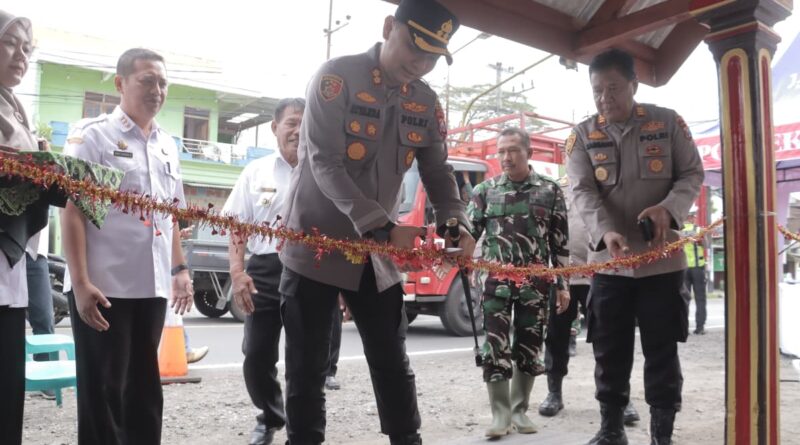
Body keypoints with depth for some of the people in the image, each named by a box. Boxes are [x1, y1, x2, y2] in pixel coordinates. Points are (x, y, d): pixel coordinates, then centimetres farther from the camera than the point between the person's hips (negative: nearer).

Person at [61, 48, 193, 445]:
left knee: (144, 389, 14)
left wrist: (180, 268, 13)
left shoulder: (167, 144, 14)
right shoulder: (93, 134, -4)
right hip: (103, 286, -5)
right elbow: (72, 209, -9)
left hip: (152, 285, 6)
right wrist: (81, 281, -16)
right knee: (102, 391, 4)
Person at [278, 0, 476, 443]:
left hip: (377, 252, 5)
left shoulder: (426, 102, 3)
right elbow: (326, 164, -20)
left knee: (392, 362, 12)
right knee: (307, 367, 5)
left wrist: (454, 222, -16)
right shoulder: (337, 76, -13)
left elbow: (438, 170, 5)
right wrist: (384, 228, -29)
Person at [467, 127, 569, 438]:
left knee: (528, 347, 8)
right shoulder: (485, 190, 5)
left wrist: (562, 285, 3)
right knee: (495, 347, -4)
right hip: (496, 281, 0)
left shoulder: (550, 191, 5)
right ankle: (501, 413, 8)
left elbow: (560, 242, 6)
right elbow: (469, 231, 3)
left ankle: (519, 410, 22)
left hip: (536, 283, 1)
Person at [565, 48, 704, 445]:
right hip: (608, 260, 1)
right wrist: (606, 231, -27)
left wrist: (669, 208, -18)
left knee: (662, 349, 5)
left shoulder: (668, 122, 2)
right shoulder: (582, 135, 3)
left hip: (662, 258, -1)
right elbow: (583, 192, -8)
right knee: (609, 350, 8)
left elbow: (692, 174, 4)